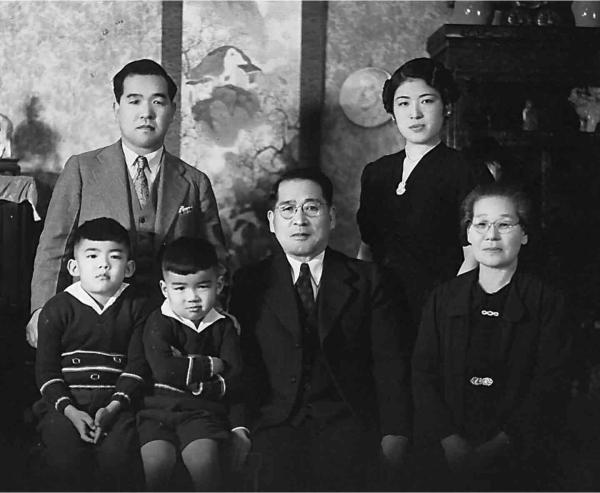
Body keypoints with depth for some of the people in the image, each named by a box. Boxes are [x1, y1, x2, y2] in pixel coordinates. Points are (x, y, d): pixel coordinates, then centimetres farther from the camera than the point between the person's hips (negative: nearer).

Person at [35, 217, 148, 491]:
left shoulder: (135, 308, 7)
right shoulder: (57, 309, 4)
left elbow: (136, 364, 2)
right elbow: (46, 368, 2)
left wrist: (114, 406, -12)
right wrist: (70, 410, -12)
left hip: (115, 401, 1)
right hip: (65, 401, 0)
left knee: (117, 454, -25)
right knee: (65, 457, -25)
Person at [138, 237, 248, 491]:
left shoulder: (223, 326, 12)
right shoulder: (159, 323, 3)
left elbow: (233, 378, 3)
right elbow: (164, 369, -15)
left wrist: (199, 386, -10)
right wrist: (210, 366, -6)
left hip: (203, 410, 1)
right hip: (159, 407, -1)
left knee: (203, 458, -29)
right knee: (155, 461, -28)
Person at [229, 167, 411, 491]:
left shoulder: (365, 280, 12)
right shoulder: (249, 283, 13)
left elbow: (389, 363, 7)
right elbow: (242, 364, 7)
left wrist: (395, 434, -5)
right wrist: (241, 429, -7)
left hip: (346, 419, 0)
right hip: (276, 422, 0)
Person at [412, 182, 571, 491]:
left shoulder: (548, 302, 0)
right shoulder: (443, 298, 9)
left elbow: (552, 384, -6)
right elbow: (423, 375, 3)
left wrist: (501, 444, -16)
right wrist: (451, 441, -11)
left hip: (518, 459, -2)